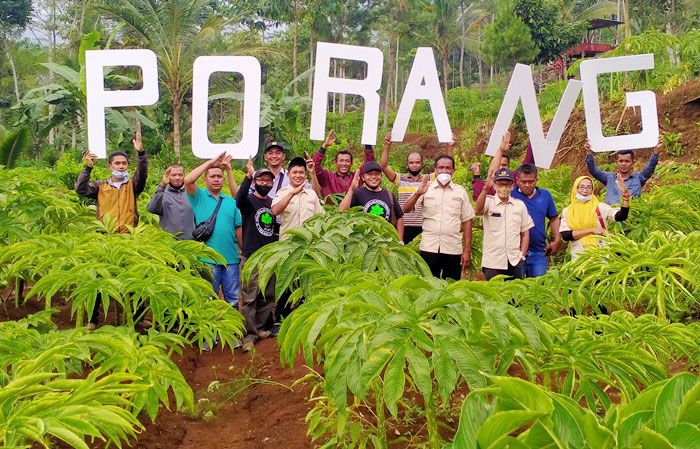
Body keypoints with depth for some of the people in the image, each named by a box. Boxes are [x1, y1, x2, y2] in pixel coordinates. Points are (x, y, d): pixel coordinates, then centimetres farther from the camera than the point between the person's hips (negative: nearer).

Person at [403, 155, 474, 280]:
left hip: (453, 249, 1)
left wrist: (467, 250, 2)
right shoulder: (426, 189, 6)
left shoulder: (461, 192, 9)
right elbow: (406, 209, -3)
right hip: (429, 248, -1)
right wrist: (418, 193, -20)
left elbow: (466, 221, 8)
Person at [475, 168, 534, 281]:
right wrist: (486, 188, -36)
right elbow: (478, 210, -25)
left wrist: (522, 254, 2)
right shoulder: (489, 202, -1)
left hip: (514, 261, 3)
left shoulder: (520, 205, 8)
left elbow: (525, 233, 12)